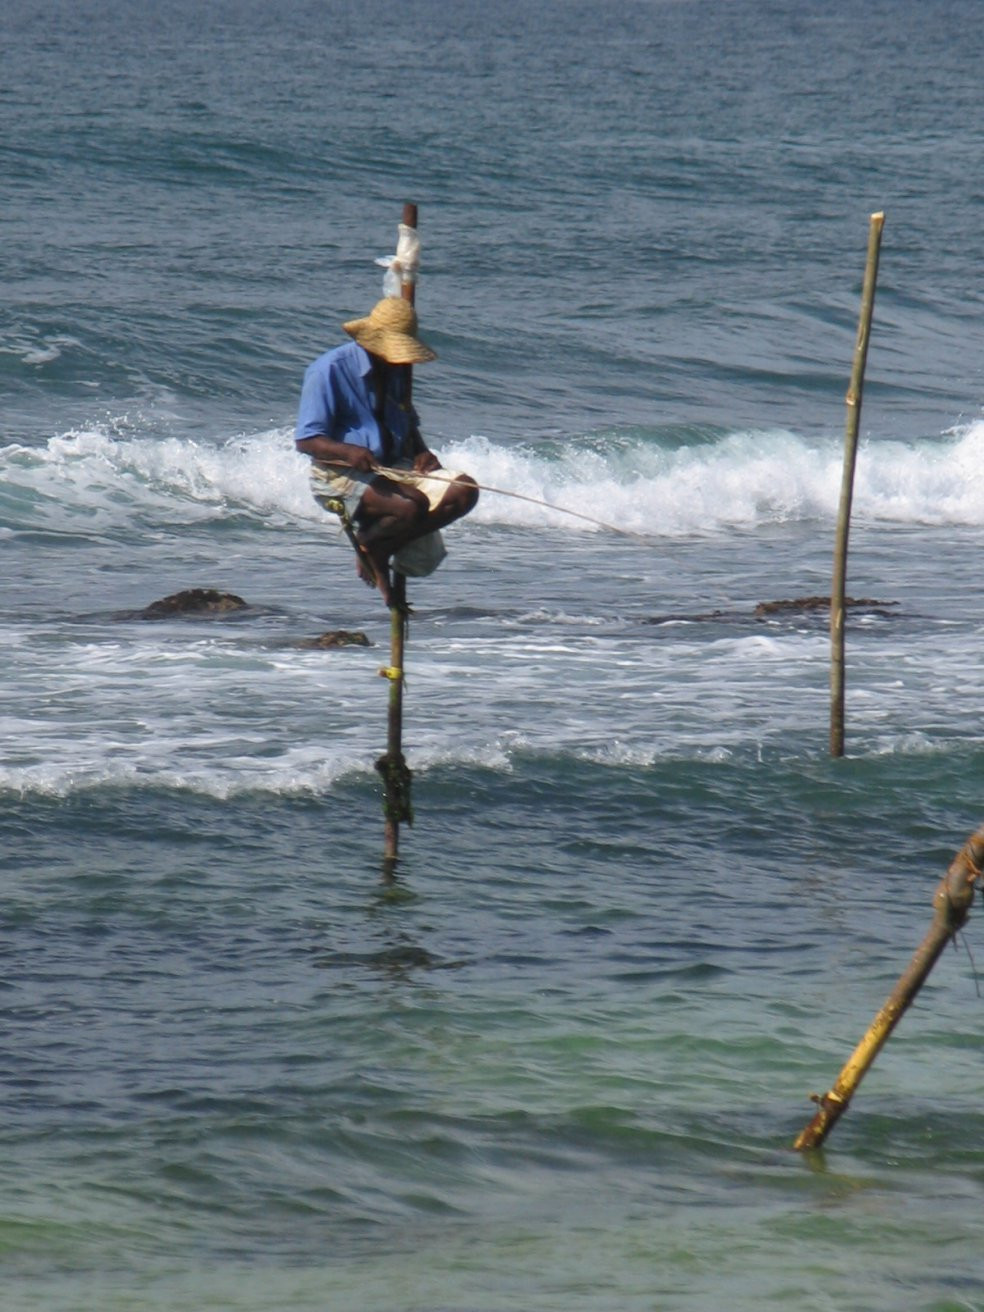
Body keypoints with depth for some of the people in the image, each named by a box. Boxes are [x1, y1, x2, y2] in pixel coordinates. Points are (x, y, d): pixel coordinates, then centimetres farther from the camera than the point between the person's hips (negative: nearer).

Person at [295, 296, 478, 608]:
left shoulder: (395, 370, 12)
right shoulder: (330, 370, -12)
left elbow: (408, 422, 27)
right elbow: (306, 440, -15)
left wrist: (422, 452, 4)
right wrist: (349, 451, -34)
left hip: (393, 467, 8)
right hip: (340, 473, -8)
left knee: (463, 491, -15)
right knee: (411, 506, -35)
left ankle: (383, 546, -5)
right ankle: (368, 546, -3)